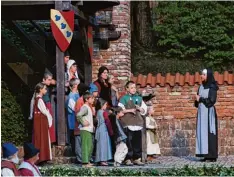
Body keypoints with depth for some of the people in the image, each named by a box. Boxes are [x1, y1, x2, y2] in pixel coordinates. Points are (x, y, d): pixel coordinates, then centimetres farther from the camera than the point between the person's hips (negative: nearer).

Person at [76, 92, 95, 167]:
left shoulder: (88, 107, 18)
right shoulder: (85, 107, -13)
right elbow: (78, 115, -28)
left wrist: (92, 125, 17)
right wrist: (83, 122, -21)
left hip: (89, 130, 10)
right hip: (85, 130, -10)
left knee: (90, 146, 14)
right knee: (86, 146, -11)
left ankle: (87, 161, 22)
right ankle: (85, 162, -12)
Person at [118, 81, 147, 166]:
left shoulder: (139, 98, 17)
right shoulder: (124, 98, 3)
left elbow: (144, 110, 18)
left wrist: (139, 108, -2)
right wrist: (129, 110, -12)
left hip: (138, 123, 5)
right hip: (127, 124, -4)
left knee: (138, 142, 4)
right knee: (128, 142, -7)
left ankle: (137, 158, 10)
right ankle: (128, 159, -3)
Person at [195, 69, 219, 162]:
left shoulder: (212, 87, -8)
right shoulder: (201, 87, 15)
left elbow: (212, 100, -17)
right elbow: (198, 100, 17)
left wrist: (200, 99, -10)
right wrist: (197, 100, -6)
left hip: (209, 113, -8)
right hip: (201, 112, 8)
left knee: (209, 133, -9)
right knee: (202, 133, 3)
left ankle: (212, 156, -7)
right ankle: (206, 155, 4)